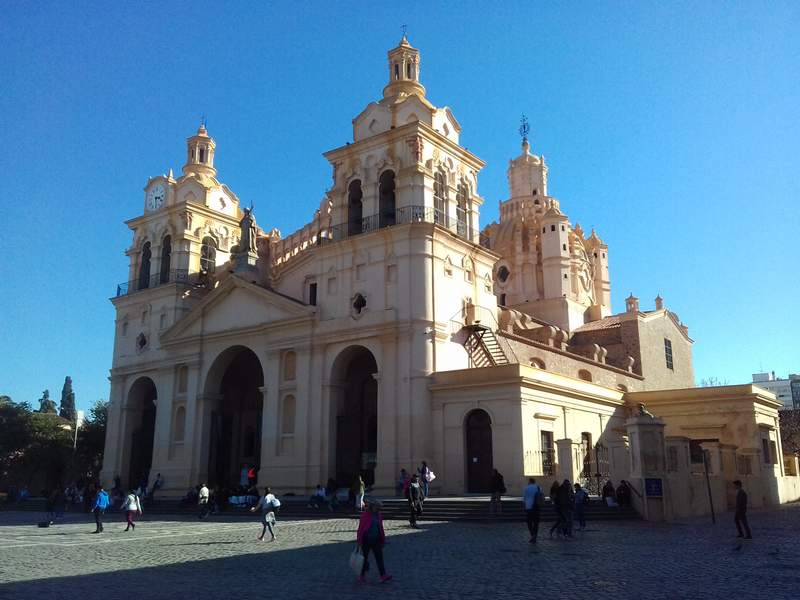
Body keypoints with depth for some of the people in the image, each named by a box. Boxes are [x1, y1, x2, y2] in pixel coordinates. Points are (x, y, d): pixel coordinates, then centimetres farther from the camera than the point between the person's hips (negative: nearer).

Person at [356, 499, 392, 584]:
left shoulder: (379, 516, 6)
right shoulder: (365, 515, -11)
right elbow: (360, 528, -11)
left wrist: (383, 539, 15)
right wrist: (359, 541, -12)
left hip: (376, 539, 5)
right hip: (366, 539, -5)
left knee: (379, 557, -4)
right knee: (365, 557, 8)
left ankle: (383, 576, -8)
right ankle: (362, 575, 24)